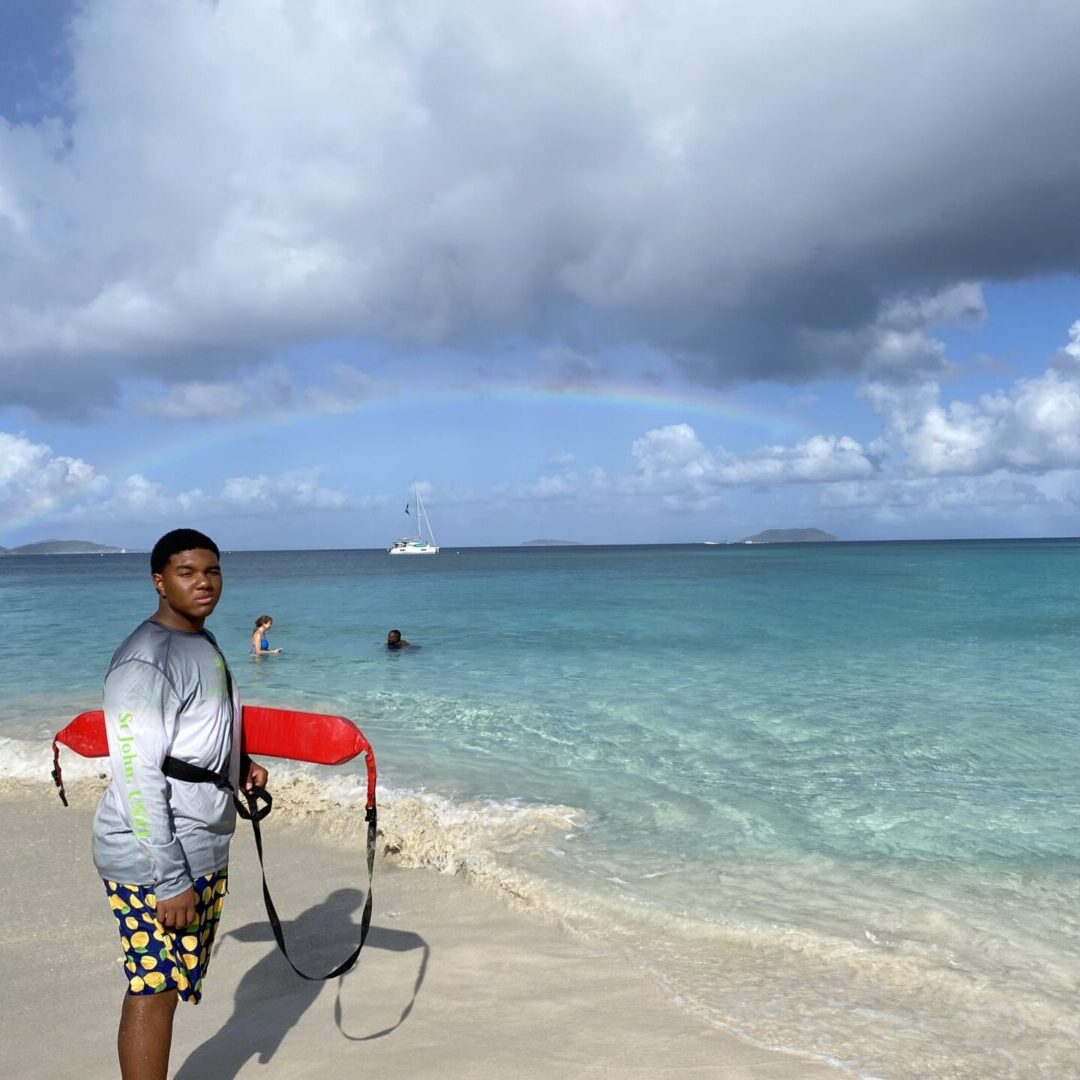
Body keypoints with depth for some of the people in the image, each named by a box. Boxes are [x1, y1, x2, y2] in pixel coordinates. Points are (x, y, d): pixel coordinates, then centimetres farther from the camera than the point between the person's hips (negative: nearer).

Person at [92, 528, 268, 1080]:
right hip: (154, 861, -9)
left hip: (202, 850, 9)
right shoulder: (146, 660, -20)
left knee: (169, 984, 18)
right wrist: (168, 881, -23)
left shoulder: (203, 642, 10)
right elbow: (137, 777, -23)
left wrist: (239, 762, 6)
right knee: (154, 989, 0)